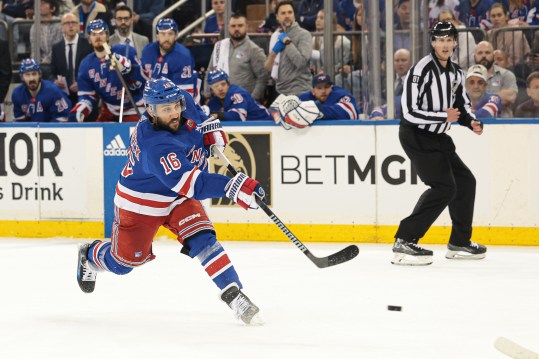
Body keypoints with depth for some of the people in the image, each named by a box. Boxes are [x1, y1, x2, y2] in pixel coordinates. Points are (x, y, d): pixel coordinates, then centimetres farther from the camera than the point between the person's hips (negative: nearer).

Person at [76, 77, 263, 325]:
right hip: (140, 202, -5)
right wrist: (232, 187, -58)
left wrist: (211, 128, -4)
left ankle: (234, 295, -22)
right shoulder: (154, 146, -40)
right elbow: (192, 184, -49)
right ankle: (90, 256, 46)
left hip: (178, 198, 5)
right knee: (123, 262, 14)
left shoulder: (184, 103, -17)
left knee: (201, 239, -18)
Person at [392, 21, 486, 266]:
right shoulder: (422, 70, -20)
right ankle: (404, 242, -19)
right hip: (416, 136, -9)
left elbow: (461, 104, 19)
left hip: (437, 137, 9)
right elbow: (410, 112, -24)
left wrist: (471, 122, -2)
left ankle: (459, 243, 24)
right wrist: (444, 116, -19)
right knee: (444, 187, -18)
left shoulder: (455, 73, 7)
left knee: (465, 181, 12)